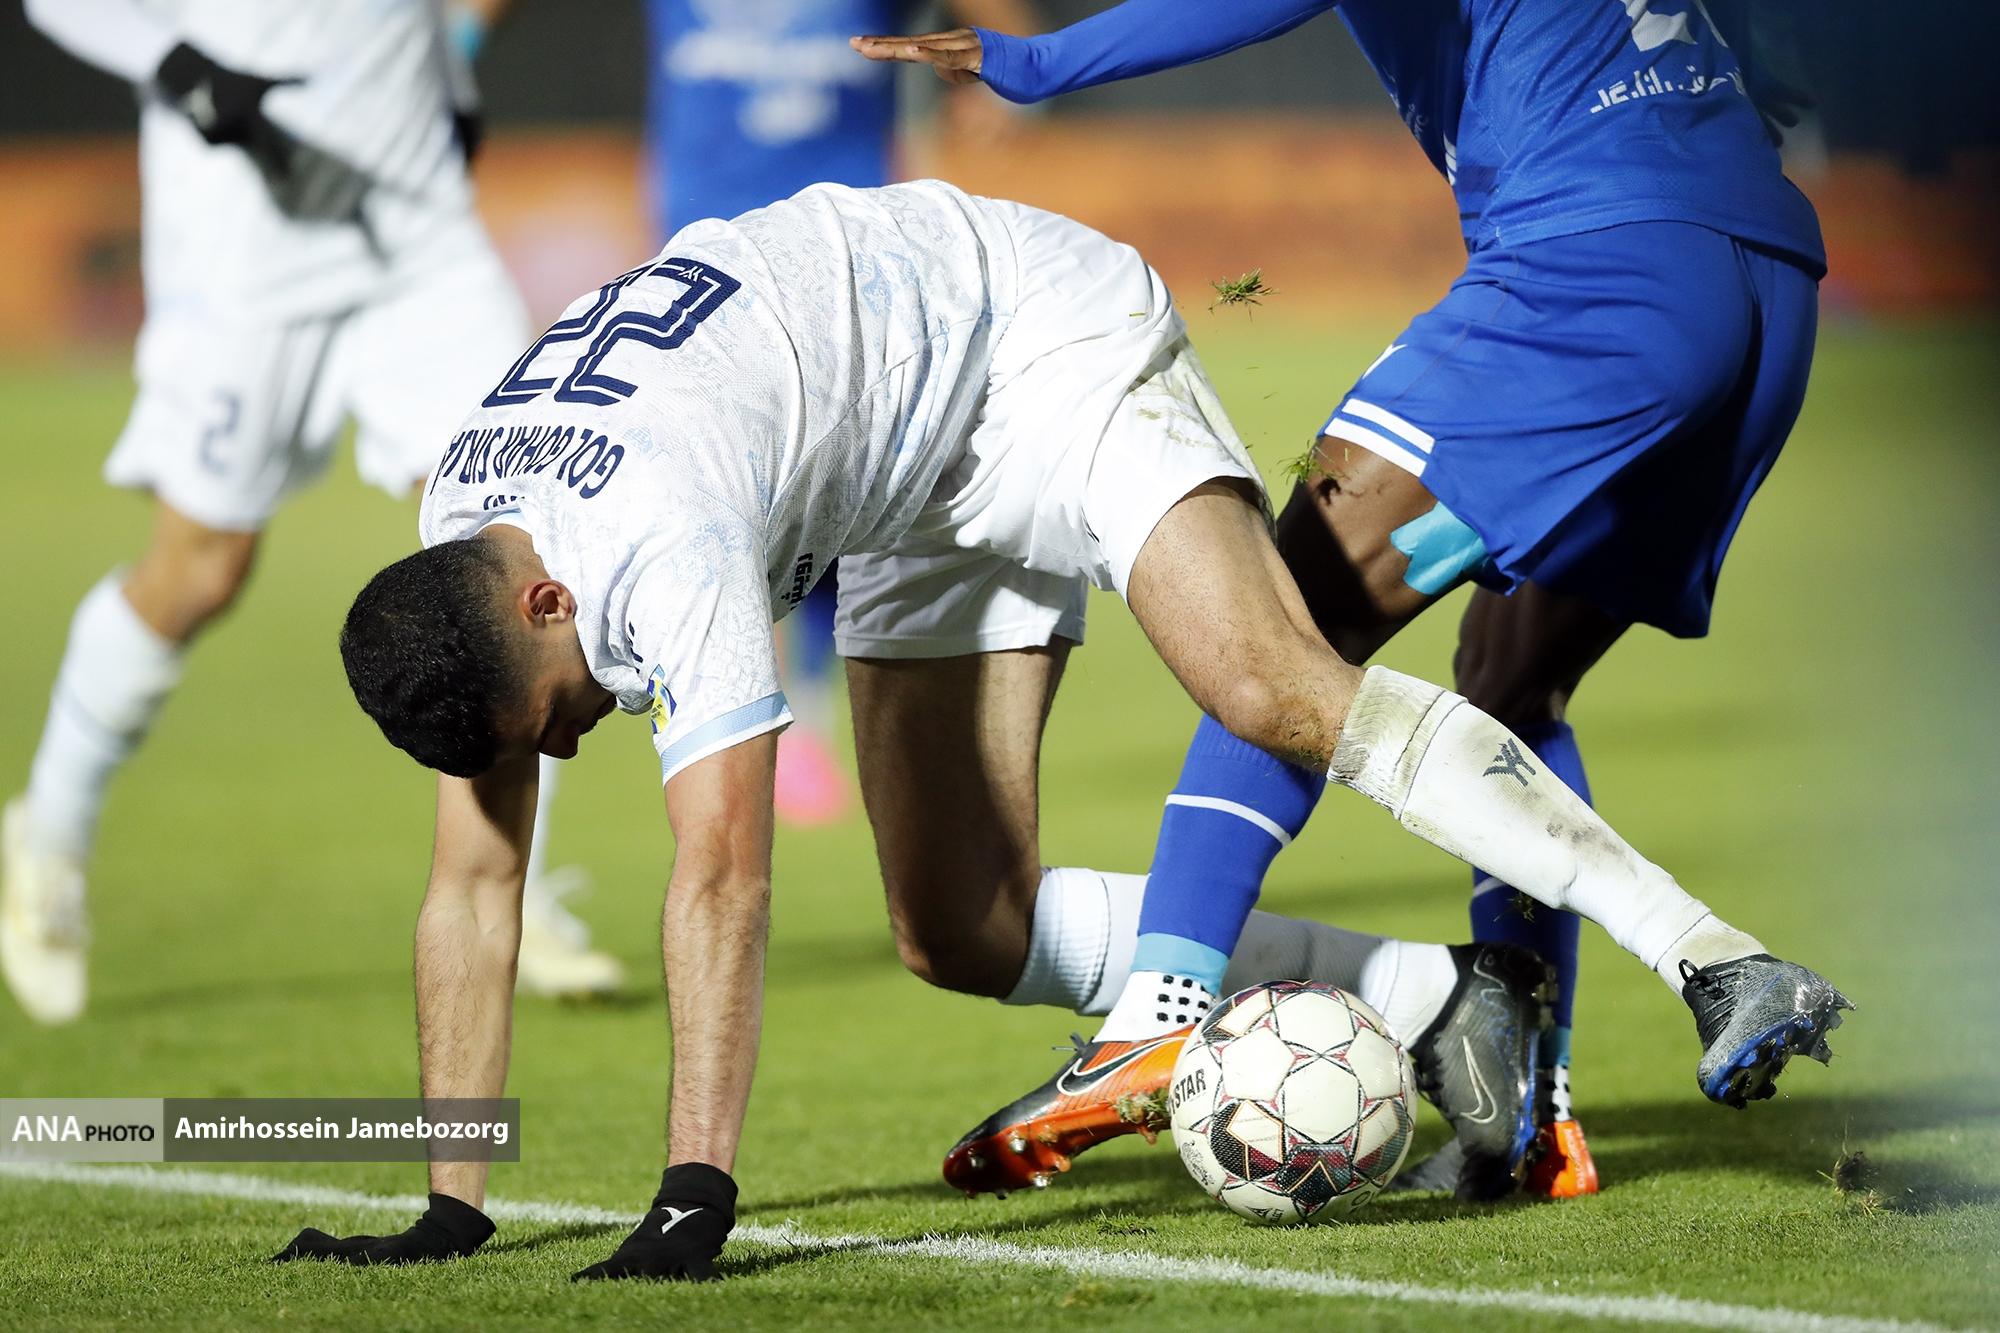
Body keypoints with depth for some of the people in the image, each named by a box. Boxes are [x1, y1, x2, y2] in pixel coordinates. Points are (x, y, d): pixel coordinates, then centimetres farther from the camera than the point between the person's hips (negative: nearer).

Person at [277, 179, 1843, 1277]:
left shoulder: (659, 543, -39)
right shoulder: (454, 565, -14)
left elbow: (723, 872, -41)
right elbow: (473, 885, -8)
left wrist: (696, 1197, -41)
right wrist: (450, 1213, -11)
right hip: (925, 490, 9)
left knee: (1274, 691, -31)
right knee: (963, 928, -2)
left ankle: (1705, 951, -31)